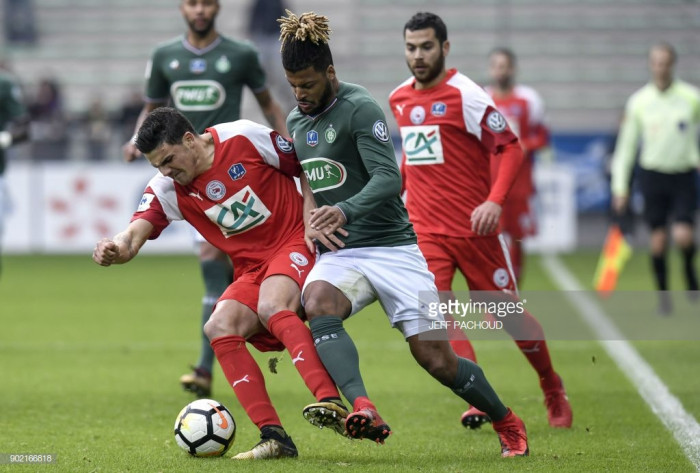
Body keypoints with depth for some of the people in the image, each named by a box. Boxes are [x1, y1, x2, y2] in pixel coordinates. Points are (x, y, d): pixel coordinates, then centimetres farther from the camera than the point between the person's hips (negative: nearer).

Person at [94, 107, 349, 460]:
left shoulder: (245, 138, -13)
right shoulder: (167, 188, -3)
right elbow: (136, 232, -18)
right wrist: (117, 248, -41)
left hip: (297, 242, -5)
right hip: (252, 269, 5)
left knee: (271, 306, -33)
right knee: (220, 327, -19)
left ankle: (331, 403, -46)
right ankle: (274, 437, -19)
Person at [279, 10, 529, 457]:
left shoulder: (360, 108, -11)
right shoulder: (297, 120, 11)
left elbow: (389, 179, -23)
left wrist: (345, 211, -39)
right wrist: (312, 217, 9)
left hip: (392, 247, -5)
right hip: (339, 254, 5)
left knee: (437, 359, -5)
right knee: (317, 302, -32)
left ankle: (508, 424, 21)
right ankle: (363, 409, -46)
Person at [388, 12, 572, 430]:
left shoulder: (465, 95, -11)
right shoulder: (400, 99, 8)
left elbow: (511, 148, -11)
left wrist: (495, 201, -23)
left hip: (474, 227, -4)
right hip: (424, 230, 4)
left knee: (509, 315, 5)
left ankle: (553, 389, 28)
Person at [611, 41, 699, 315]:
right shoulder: (638, 102, 0)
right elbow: (626, 146, 5)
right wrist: (620, 185, 2)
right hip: (653, 173, 1)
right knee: (658, 240, -1)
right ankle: (663, 295, 14)